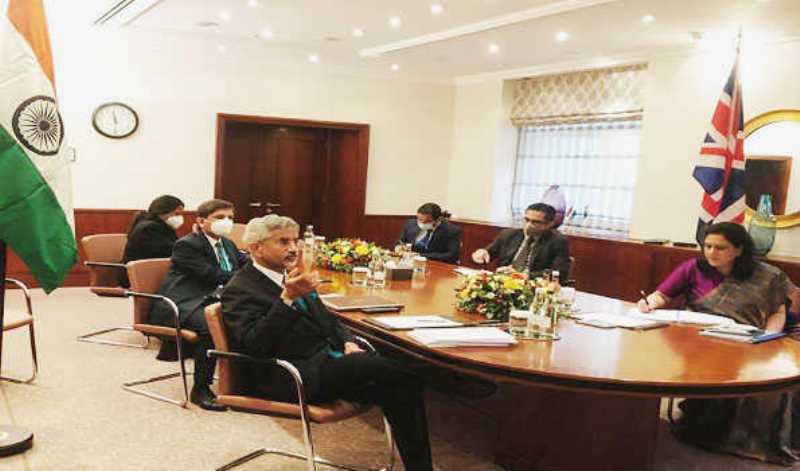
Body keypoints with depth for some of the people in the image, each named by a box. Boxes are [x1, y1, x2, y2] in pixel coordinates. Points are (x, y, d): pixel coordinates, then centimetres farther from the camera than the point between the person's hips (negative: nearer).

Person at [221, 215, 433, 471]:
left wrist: (348, 342, 5)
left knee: (398, 384, -18)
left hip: (328, 356, 8)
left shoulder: (292, 277, 20)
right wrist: (288, 298, -28)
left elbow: (326, 317, 27)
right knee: (382, 368, -26)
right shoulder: (239, 290, -5)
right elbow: (254, 344, -19)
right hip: (294, 377, -8)